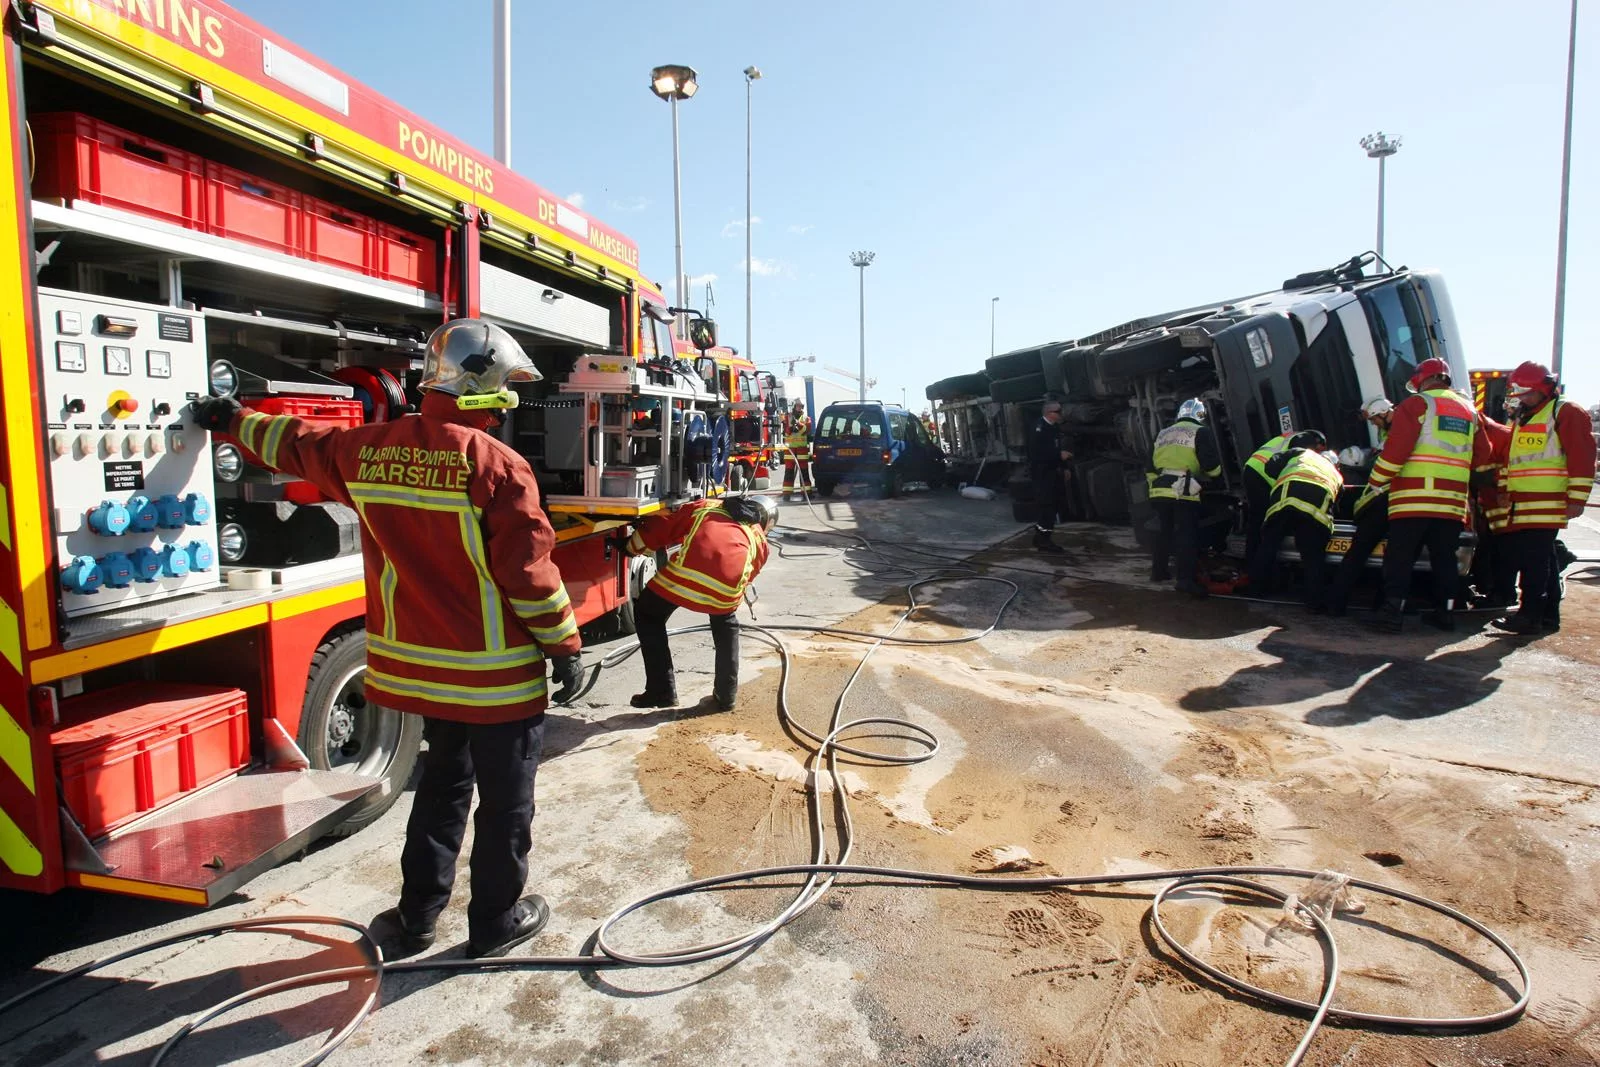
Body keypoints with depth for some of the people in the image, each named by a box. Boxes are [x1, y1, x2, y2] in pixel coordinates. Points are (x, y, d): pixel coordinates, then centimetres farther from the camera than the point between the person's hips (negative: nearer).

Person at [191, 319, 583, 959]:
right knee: (506, 801, 11)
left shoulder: (369, 450, 0)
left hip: (421, 662, 7)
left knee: (444, 783, 25)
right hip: (498, 673, -6)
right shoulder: (496, 465, -19)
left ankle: (417, 915, 36)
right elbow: (530, 570, -18)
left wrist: (234, 421, 39)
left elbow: (297, 446, 19)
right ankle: (495, 923, 27)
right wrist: (564, 645, -7)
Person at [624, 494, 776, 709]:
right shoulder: (759, 540, 31)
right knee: (726, 625, 36)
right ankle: (727, 694, 32)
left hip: (684, 575, -1)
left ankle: (663, 692, 22)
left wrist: (631, 548, 42)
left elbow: (658, 529, 25)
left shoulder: (705, 507, 31)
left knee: (648, 616, 27)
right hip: (727, 590, 1)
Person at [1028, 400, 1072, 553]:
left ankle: (1040, 537, 22)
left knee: (1053, 504, 13)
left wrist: (1063, 468, 14)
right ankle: (1044, 540, -3)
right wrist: (1059, 455, -21)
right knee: (1046, 505, -8)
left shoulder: (1052, 428, 12)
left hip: (1053, 472, 9)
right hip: (1042, 473, -9)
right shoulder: (1038, 428, -16)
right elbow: (1037, 453, -24)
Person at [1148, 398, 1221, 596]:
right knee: (1187, 535, -7)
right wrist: (1216, 472, 16)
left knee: (1164, 531, 19)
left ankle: (1158, 570, 27)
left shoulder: (1162, 434, 20)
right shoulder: (1200, 433, 2)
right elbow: (1213, 466, -5)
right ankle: (1186, 579, -15)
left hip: (1159, 490, 6)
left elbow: (1150, 467, 21)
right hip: (1184, 493, -6)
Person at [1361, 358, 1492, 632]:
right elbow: (1482, 457, 19)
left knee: (1400, 557, -2)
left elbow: (1395, 450, -10)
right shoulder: (1469, 410, 19)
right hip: (1453, 501, 5)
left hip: (1413, 498, -5)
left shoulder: (1417, 404, -1)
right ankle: (1444, 612, 17)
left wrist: (1375, 484, -5)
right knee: (1444, 558, 13)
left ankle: (1393, 610, -8)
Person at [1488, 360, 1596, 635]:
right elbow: (1509, 456, 29)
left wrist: (1577, 498, -15)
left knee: (1535, 560, -12)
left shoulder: (1567, 413, -3)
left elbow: (1582, 457, -10)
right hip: (1520, 504, 8)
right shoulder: (1520, 419, 23)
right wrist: (1504, 489, 24)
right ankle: (1549, 614, 19)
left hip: (1547, 503, -8)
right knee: (1543, 559, 12)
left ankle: (1531, 615, -12)